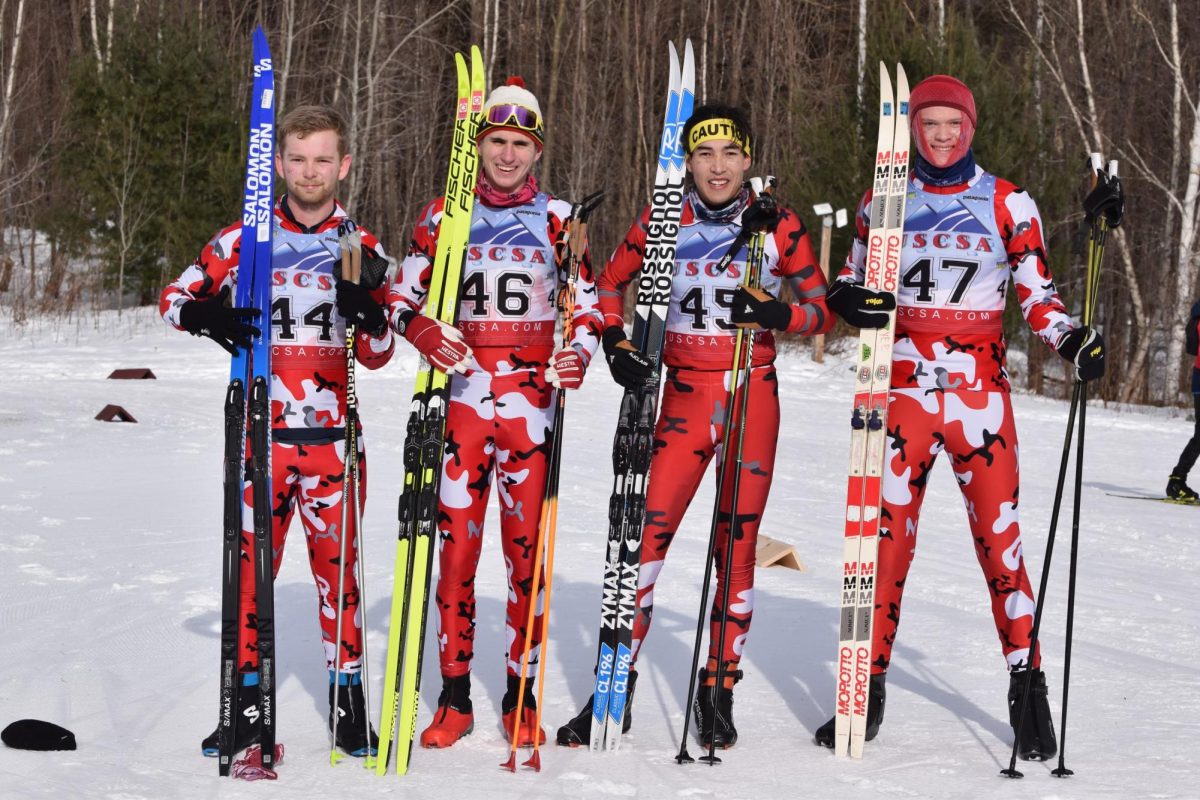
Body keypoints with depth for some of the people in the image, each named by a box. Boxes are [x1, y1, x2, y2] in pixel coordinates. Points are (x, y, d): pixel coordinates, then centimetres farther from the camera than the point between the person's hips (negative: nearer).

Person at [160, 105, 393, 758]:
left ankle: (348, 699, 11)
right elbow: (173, 299, 8)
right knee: (252, 558, 2)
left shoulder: (363, 251, 6)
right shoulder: (244, 240, 5)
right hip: (259, 430, 0)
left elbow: (377, 356, 5)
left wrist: (368, 310, -17)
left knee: (338, 563, 1)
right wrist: (207, 317, -14)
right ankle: (247, 701, 11)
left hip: (331, 435, 0)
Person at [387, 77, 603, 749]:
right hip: (462, 397, 0)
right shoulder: (445, 215, 7)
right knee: (456, 546, -2)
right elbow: (403, 299, 8)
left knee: (527, 552, 0)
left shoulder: (557, 219, 7)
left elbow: (588, 308, 10)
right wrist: (426, 332, -13)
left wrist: (580, 352, -11)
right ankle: (456, 698, 8)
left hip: (531, 402, 0)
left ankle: (522, 696, 10)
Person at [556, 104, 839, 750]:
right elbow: (609, 284, 14)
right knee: (646, 534, -8)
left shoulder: (778, 225, 0)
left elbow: (822, 311, 4)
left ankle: (719, 692, 16)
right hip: (685, 397, 0)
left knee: (736, 547, 2)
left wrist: (777, 314, -16)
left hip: (753, 397, 0)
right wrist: (616, 344, -2)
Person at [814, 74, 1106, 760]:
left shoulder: (1008, 203, 5)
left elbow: (1037, 293, 6)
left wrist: (1072, 340, -12)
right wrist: (849, 298, -9)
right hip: (906, 383, 1)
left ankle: (1028, 685, 5)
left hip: (982, 388, -1)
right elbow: (856, 278, 15)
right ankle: (869, 685, 7)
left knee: (1000, 536, -5)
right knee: (888, 533, -2)